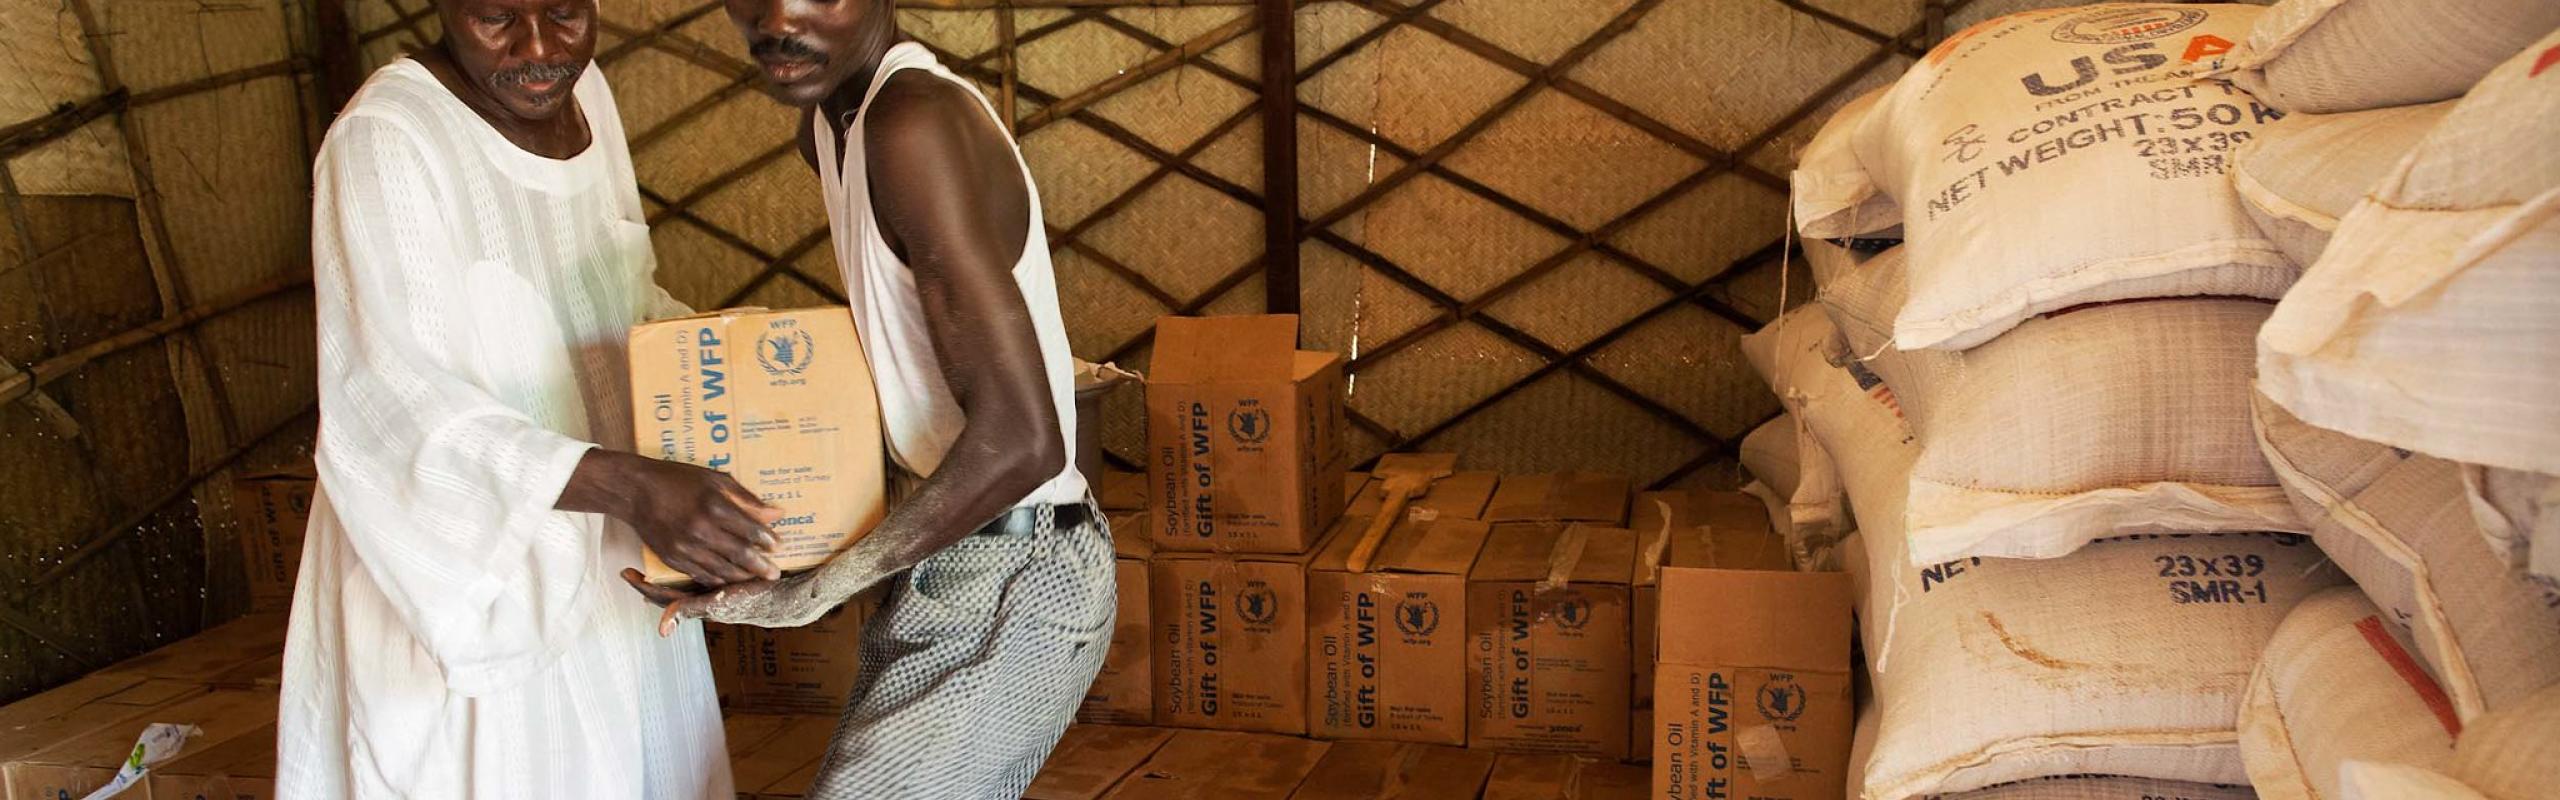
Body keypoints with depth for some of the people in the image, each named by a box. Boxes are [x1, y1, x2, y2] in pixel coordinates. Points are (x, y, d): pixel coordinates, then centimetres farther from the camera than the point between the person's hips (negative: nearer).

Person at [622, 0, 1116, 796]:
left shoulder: (916, 126, -25)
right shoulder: (826, 122, 6)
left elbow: (1022, 439, -30)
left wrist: (813, 590, -25)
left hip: (1009, 586, -9)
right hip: (954, 556, 10)